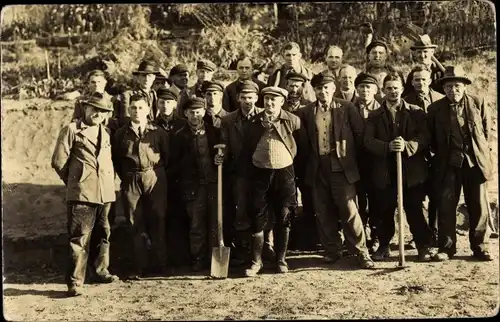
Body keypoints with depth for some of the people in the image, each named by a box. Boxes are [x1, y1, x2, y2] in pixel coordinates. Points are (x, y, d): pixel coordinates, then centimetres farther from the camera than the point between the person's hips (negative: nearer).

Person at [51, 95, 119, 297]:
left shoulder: (106, 132, 17)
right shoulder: (71, 130, -1)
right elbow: (58, 161, -4)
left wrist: (110, 181, 12)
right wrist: (73, 181, 4)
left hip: (106, 193, 6)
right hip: (82, 193, -6)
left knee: (103, 234, 14)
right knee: (79, 237, -7)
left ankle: (100, 271, 30)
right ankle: (75, 282, -3)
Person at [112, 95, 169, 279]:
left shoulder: (159, 132, 3)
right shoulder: (121, 134, 7)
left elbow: (167, 156, 8)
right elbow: (116, 159, 14)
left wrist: (158, 173, 6)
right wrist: (125, 177, 9)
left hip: (155, 179, -1)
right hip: (131, 182, 1)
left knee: (157, 222, 1)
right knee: (135, 224, 2)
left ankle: (159, 264, 10)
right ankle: (139, 266, 8)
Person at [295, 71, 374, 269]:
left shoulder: (346, 108, 0)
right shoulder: (306, 113, 6)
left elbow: (360, 134, 2)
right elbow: (303, 143, 10)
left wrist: (353, 157, 3)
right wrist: (307, 163, 6)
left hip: (342, 167, -3)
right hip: (318, 170, 3)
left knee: (349, 211, -5)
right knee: (324, 213, 8)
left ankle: (361, 252, 5)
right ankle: (333, 251, 21)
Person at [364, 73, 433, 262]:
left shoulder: (416, 112, 6)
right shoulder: (375, 116, 9)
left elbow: (425, 137, -5)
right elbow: (368, 141, -4)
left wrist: (407, 146, -23)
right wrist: (387, 147, -21)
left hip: (412, 171, -1)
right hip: (385, 172, 1)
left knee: (415, 211, 1)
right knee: (385, 212, 8)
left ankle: (423, 247, 13)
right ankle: (383, 246, 22)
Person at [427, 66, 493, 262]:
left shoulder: (478, 103, 1)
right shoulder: (435, 108, 0)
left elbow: (487, 130, 10)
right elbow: (432, 137, 9)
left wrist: (482, 152, 7)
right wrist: (440, 154, 6)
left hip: (475, 162, 0)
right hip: (448, 164, 0)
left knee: (479, 207, 5)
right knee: (446, 206, 1)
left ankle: (480, 248, 16)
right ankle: (446, 248, 10)